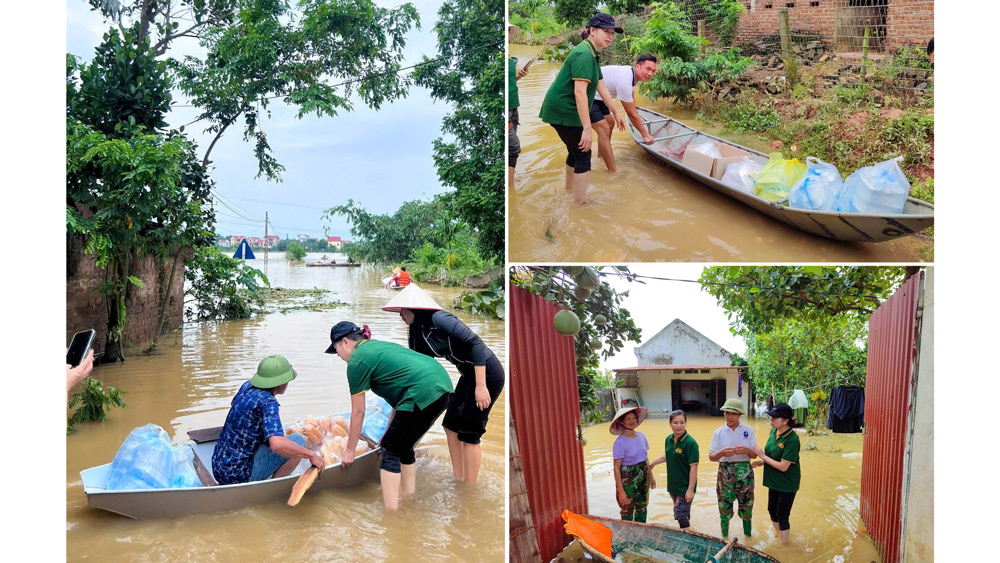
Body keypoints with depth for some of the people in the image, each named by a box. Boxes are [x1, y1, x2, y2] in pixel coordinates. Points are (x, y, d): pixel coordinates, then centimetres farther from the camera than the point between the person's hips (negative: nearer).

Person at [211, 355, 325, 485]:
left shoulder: (246, 387, 5)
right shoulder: (268, 402, -19)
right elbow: (277, 444, -34)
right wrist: (311, 455, -23)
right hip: (239, 476, -9)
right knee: (299, 440, -8)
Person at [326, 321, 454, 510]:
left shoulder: (357, 361, 1)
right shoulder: (378, 346, 26)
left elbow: (358, 412, 5)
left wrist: (350, 450, 16)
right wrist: (390, 431, 33)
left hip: (424, 394, -9)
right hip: (443, 387, 9)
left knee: (390, 450, 5)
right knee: (403, 446, 22)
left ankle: (390, 510, 7)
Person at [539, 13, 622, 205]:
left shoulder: (592, 55, 13)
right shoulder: (584, 54, -20)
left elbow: (602, 88, 18)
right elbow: (579, 92, -28)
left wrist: (616, 113, 19)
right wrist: (587, 129, -31)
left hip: (564, 110, 10)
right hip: (563, 111, -10)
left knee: (576, 150, 22)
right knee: (583, 154, -6)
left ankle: (569, 191, 40)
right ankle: (580, 202, -2)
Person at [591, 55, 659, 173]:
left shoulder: (632, 73, 0)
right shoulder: (624, 81, -30)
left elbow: (631, 98, 21)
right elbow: (631, 114, -21)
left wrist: (637, 119, 31)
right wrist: (645, 135, -10)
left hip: (596, 96, 11)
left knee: (610, 123, 18)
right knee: (604, 128, -17)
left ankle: (601, 156, 36)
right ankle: (613, 172, -17)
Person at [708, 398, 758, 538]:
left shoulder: (749, 431, 1)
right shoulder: (718, 433, 1)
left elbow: (755, 455, 1)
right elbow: (711, 457, 0)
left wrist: (746, 450, -21)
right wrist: (722, 453, -21)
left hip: (744, 472, 0)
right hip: (725, 472, 0)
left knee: (746, 504, 5)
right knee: (725, 505, 4)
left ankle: (748, 535, 24)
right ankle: (724, 536, 21)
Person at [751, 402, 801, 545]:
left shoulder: (792, 439, -28)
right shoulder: (773, 431, -4)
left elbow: (783, 466, -26)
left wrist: (763, 455, -21)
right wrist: (762, 462, -6)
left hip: (787, 483, -8)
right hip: (774, 480, 8)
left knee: (782, 516, 5)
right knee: (772, 510, 22)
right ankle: (778, 535, 44)